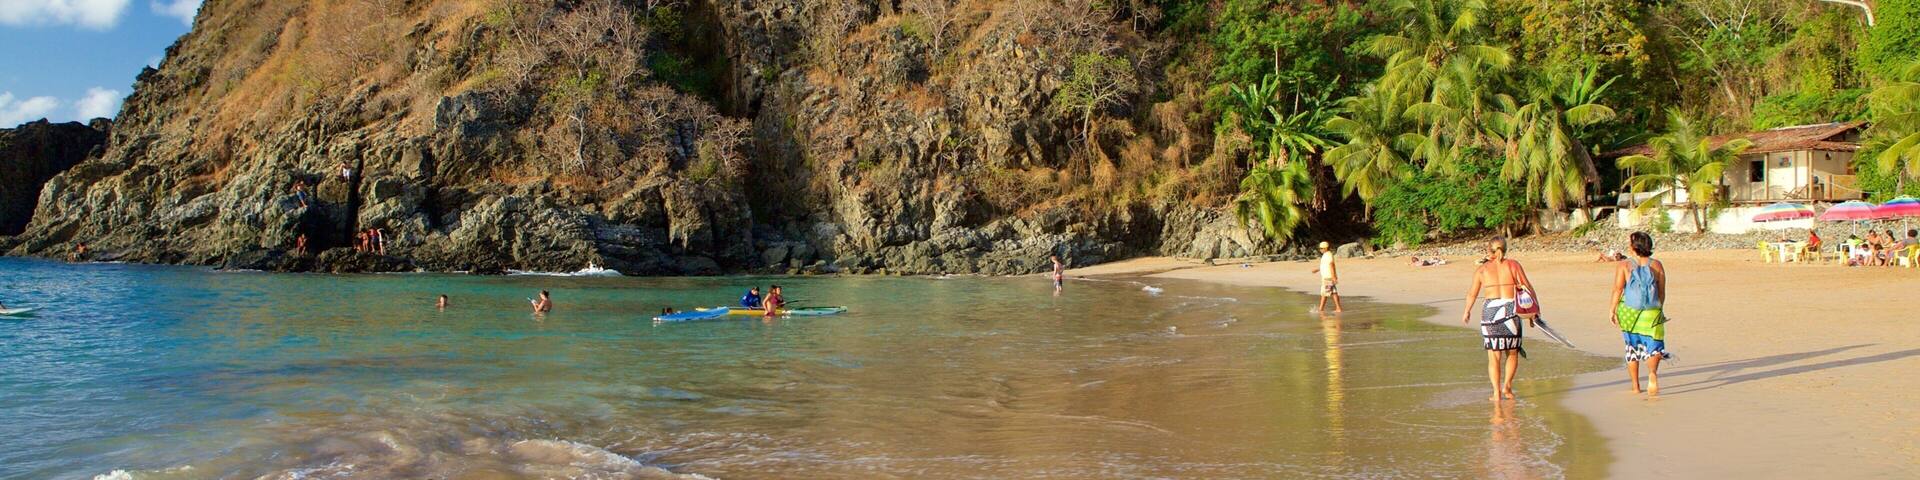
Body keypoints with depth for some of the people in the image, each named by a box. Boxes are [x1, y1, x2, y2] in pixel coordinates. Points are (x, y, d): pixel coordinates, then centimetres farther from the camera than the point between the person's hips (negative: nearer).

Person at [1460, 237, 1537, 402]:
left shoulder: (1482, 269, 5)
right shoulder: (1513, 265, 3)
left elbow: (1472, 294, 13)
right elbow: (1528, 288, 0)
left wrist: (1467, 311, 28)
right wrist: (1534, 311, 8)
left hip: (1490, 311, 0)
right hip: (1511, 311, 0)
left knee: (1494, 356, 5)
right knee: (1512, 353, 16)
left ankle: (1497, 392, 1)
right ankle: (1507, 385, 3)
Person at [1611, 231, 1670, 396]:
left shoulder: (1624, 265, -5)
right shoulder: (1657, 265, 2)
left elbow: (1617, 290, -10)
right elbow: (1662, 292, 6)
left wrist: (1613, 311, -4)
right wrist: (1659, 309, 19)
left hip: (1629, 312, 0)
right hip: (1651, 313, 0)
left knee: (1632, 349, 10)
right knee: (1654, 346, 5)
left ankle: (1636, 386, 14)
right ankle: (1652, 373, -25)